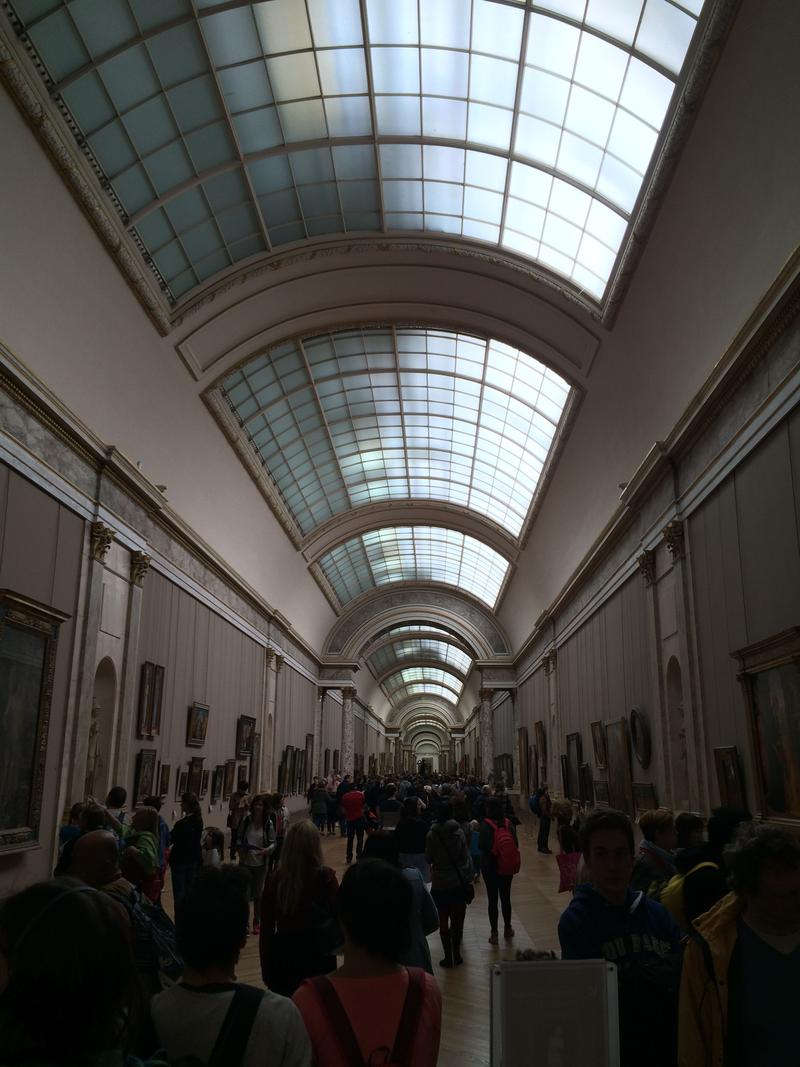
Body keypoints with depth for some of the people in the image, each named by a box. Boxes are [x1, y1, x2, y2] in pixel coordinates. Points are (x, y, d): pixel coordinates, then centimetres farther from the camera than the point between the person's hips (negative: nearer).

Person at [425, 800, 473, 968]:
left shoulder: (432, 834, -9)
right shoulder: (458, 832, -8)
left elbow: (428, 858, 0)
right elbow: (466, 857, -7)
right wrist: (468, 878, 1)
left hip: (440, 884, -1)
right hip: (459, 883, 1)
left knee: (443, 922, 10)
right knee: (457, 921, 16)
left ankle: (448, 957, 12)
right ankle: (456, 955, 23)